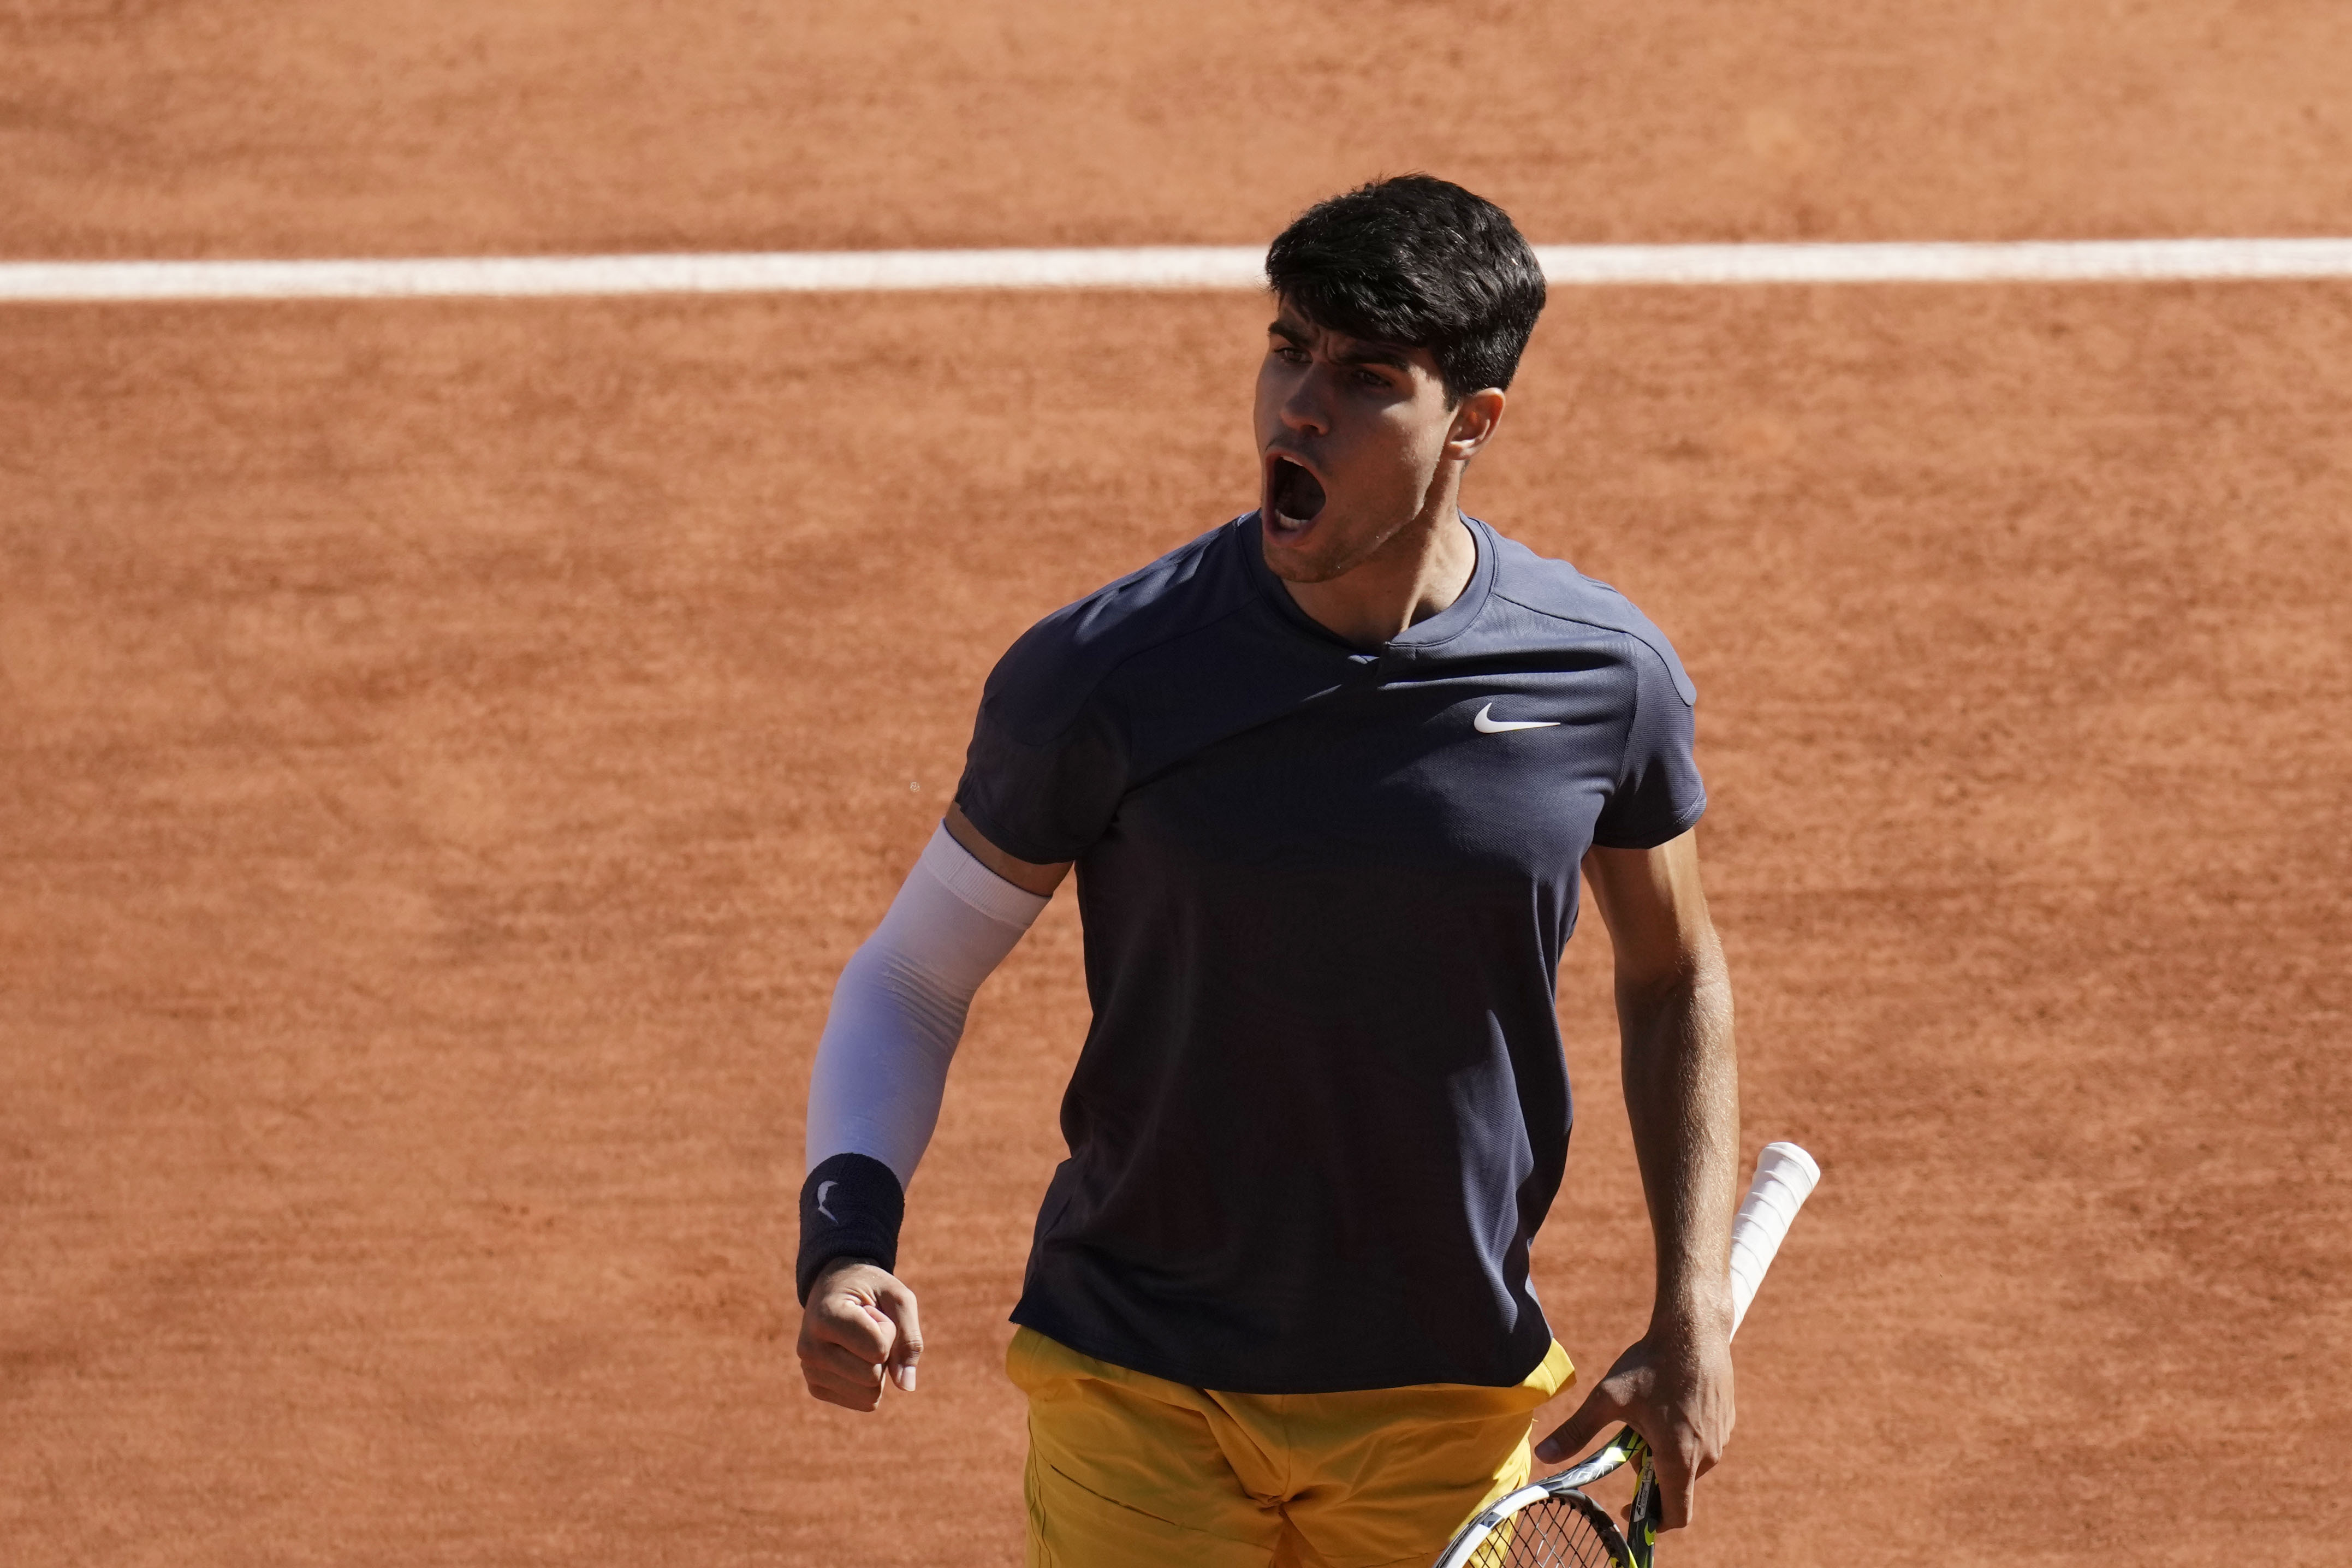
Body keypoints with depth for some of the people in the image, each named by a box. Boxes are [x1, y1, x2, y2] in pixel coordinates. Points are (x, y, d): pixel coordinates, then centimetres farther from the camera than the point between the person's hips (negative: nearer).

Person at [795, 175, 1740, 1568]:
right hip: (1138, 1401, -2)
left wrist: (1694, 1317, 2)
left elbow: (1678, 979, 9)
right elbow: (910, 977, -2)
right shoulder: (1101, 680, -13)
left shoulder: (1604, 678, -7)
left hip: (1455, 1414, 2)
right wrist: (847, 1231, -20)